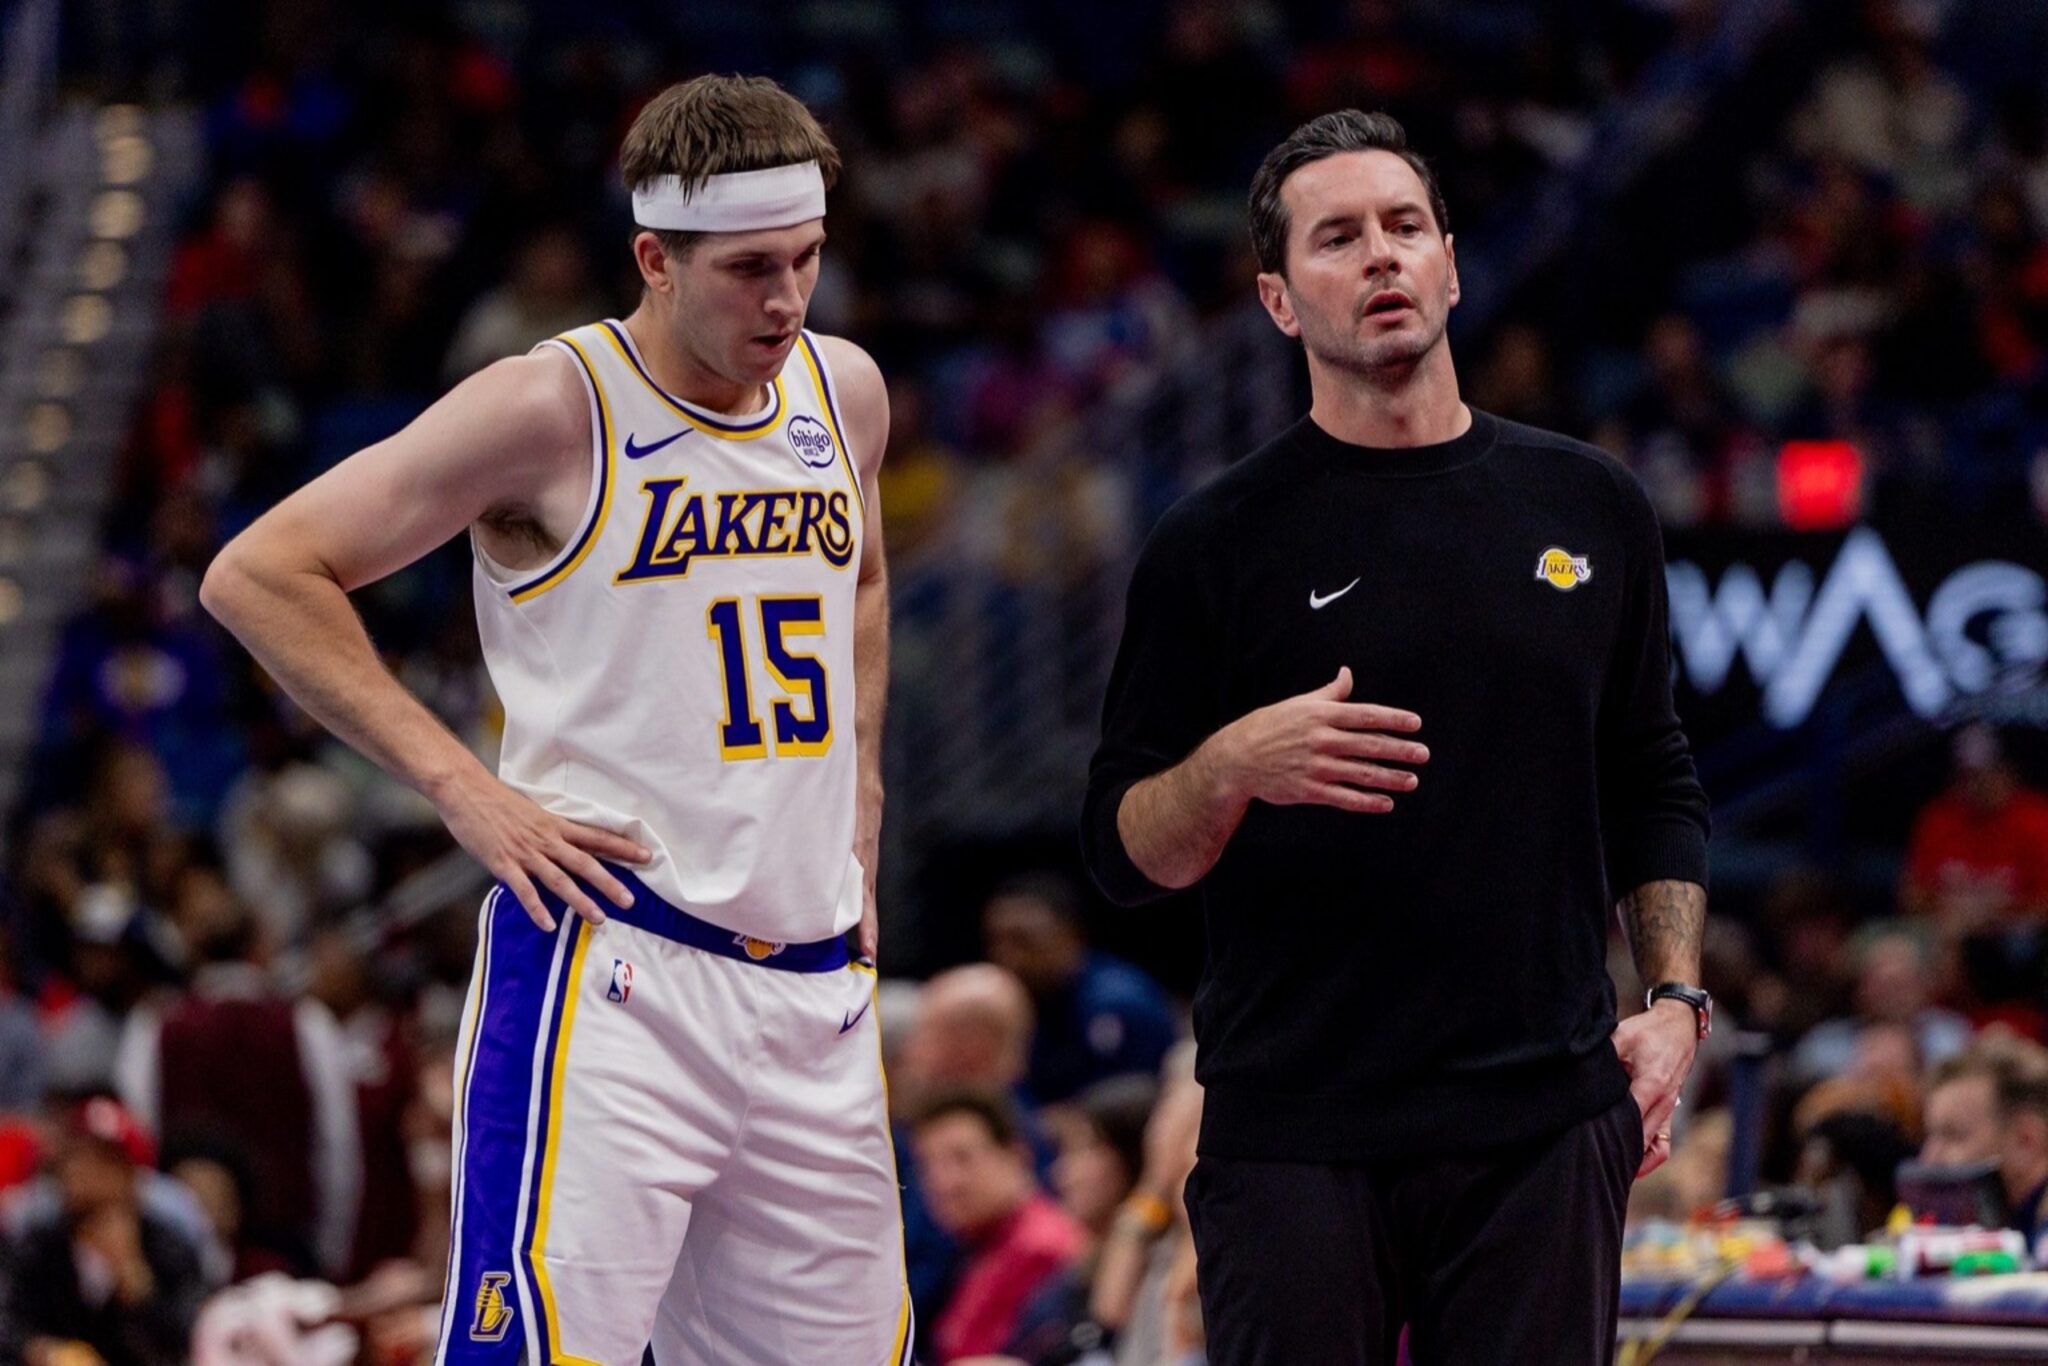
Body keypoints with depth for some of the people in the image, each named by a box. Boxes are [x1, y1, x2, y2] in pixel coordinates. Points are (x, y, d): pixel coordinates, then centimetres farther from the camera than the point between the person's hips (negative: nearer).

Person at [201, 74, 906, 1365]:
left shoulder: (844, 390, 11)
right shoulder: (556, 409, -8)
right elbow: (260, 575, -7)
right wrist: (462, 786, -11)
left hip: (813, 985, 7)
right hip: (608, 974, -6)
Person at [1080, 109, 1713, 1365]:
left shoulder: (1590, 507, 11)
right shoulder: (1218, 543, 2)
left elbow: (1655, 787, 19)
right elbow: (1124, 850, 2)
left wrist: (1675, 1000, 6)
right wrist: (1231, 768, -18)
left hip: (1545, 1116, 2)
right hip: (1295, 1128, -2)